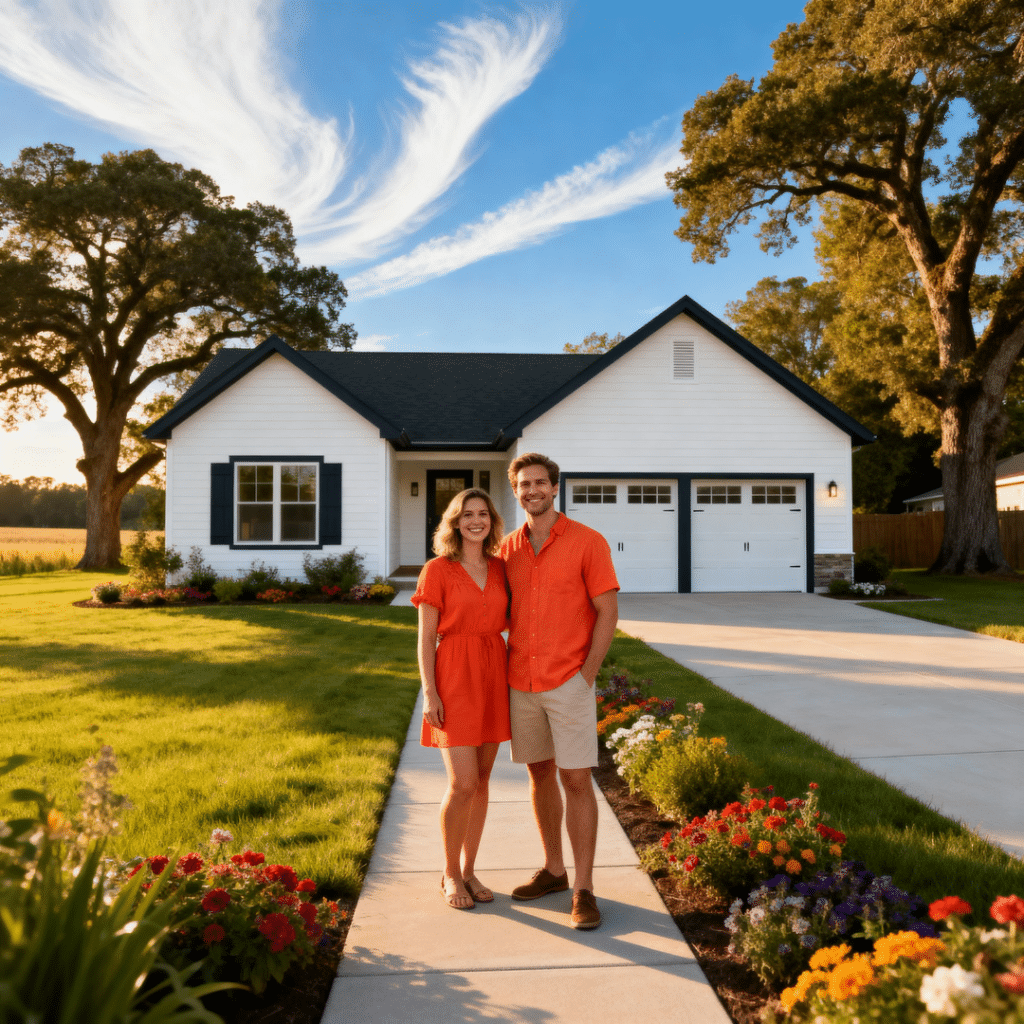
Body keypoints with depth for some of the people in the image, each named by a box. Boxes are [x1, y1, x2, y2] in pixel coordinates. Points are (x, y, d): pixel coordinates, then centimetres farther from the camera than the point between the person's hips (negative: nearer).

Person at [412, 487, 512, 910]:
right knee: (463, 784, -7)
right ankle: (450, 874, 14)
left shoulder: (499, 568, 8)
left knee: (481, 780, 10)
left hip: (494, 676, 5)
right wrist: (429, 693, -11)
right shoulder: (437, 570, -5)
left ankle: (469, 870, 24)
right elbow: (426, 637, -6)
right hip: (455, 677, -5)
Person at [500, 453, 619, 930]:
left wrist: (586, 675, -13)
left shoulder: (588, 541, -9)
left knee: (576, 781, -3)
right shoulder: (509, 548, 6)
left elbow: (608, 612, -8)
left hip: (569, 683, -5)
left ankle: (583, 890, 7)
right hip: (521, 682, 5)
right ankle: (553, 871, 29)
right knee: (539, 774, 14)